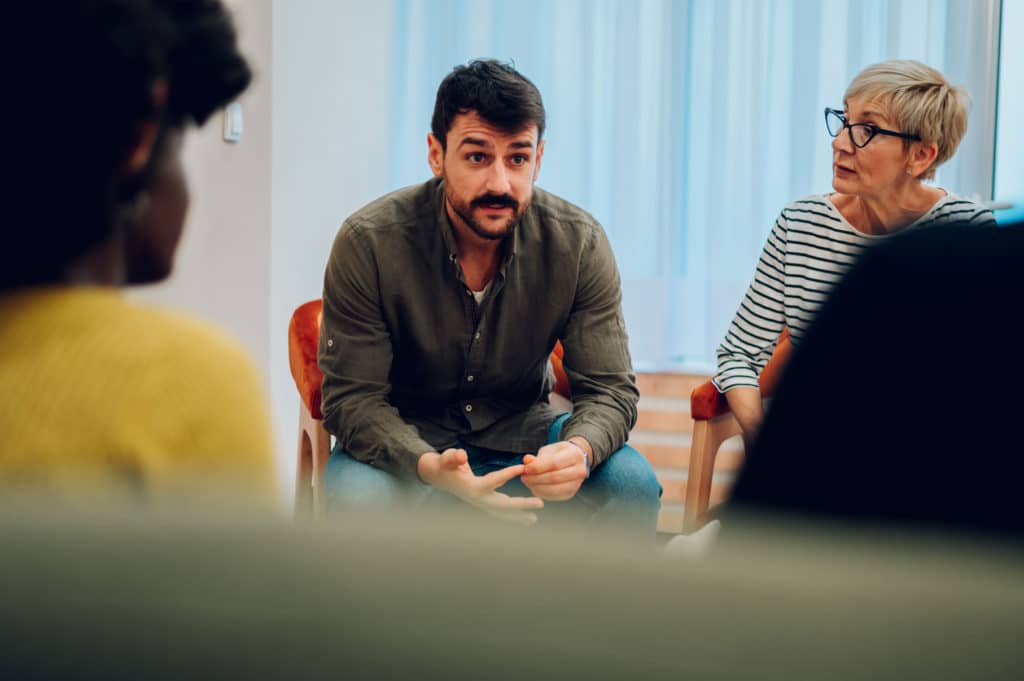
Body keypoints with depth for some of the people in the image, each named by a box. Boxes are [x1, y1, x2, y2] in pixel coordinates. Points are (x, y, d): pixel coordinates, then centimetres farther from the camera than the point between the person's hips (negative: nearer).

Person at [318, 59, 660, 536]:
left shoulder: (578, 243, -15)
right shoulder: (369, 242, -21)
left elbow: (609, 388, -12)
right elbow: (352, 399, -19)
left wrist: (579, 450, -38)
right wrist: (431, 467, -40)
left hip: (519, 429, 2)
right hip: (404, 437, -2)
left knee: (633, 487, -24)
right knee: (356, 496, -35)